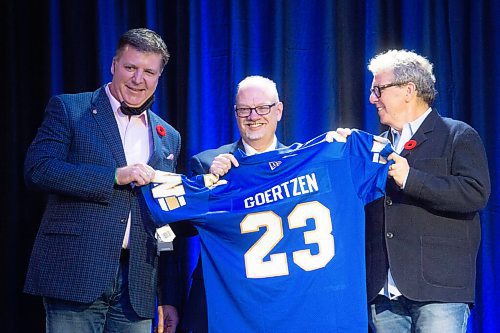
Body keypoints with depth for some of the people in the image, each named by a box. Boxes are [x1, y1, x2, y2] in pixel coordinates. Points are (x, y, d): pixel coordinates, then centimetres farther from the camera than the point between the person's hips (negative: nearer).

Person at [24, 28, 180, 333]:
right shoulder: (68, 109, 5)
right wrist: (115, 176, -15)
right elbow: (37, 169, -10)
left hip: (137, 285, 4)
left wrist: (170, 297, 13)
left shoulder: (169, 138, 17)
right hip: (76, 275, -4)